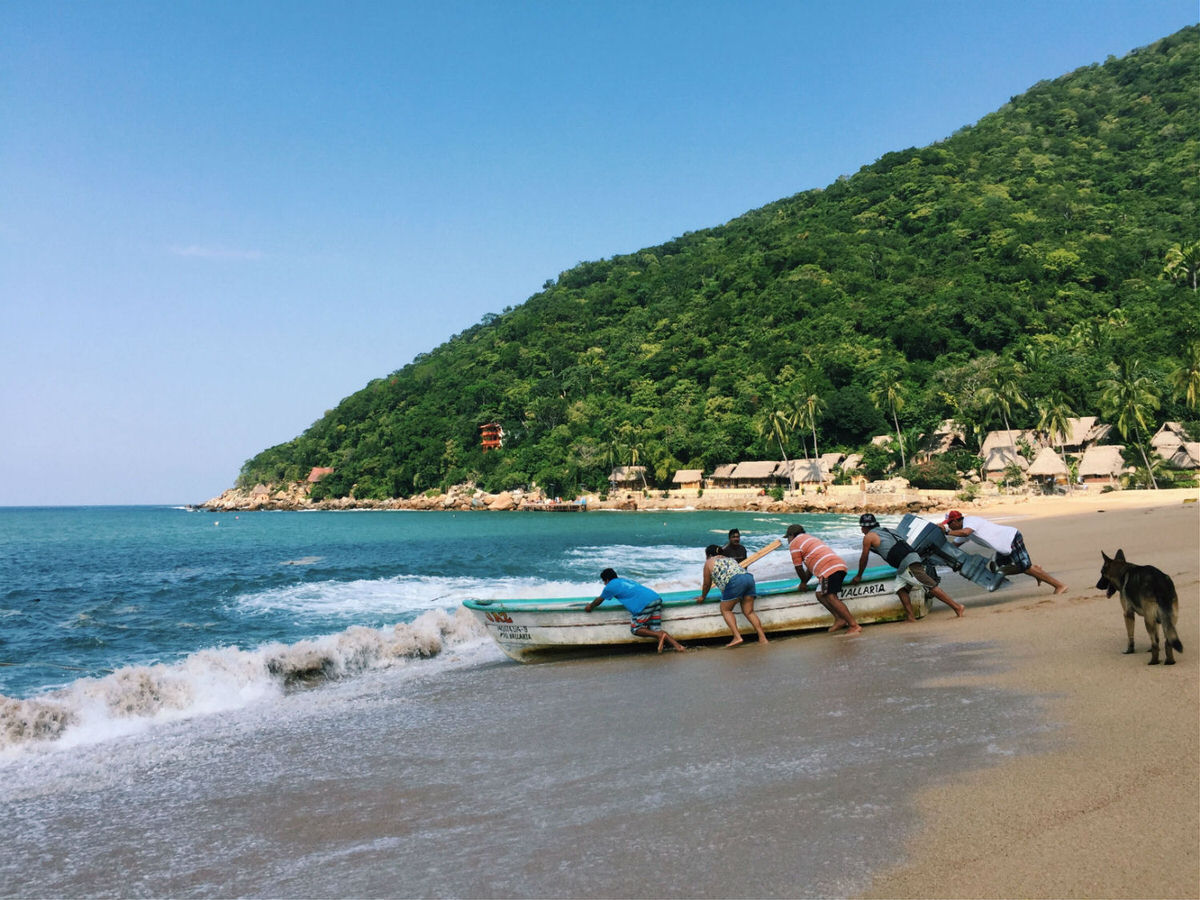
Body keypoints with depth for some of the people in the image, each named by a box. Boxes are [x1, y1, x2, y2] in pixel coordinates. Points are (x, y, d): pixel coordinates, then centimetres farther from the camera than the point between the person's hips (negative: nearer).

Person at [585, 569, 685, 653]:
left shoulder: (610, 586, 10)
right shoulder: (624, 580, 31)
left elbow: (599, 600, 23)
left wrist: (590, 607, 42)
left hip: (645, 604, -7)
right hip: (656, 599, 8)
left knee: (635, 629, 7)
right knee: (656, 629, 9)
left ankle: (659, 635, -13)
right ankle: (676, 644, -11)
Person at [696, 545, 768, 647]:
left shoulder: (709, 563, 17)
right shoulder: (728, 559, 36)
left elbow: (707, 584, 21)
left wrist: (703, 597, 36)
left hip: (734, 581, -7)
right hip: (749, 577, 7)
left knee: (725, 609, 6)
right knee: (749, 611, 10)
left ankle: (737, 637, -7)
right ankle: (762, 638, 2)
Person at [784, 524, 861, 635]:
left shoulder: (794, 543, 6)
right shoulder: (810, 538, 34)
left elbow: (798, 567, 7)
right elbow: (810, 565, 35)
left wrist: (803, 582, 22)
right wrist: (805, 581, 36)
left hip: (828, 569, -9)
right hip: (839, 565, 9)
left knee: (831, 598, -12)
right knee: (820, 594, 14)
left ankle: (854, 626, -16)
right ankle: (839, 619, 5)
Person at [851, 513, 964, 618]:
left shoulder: (869, 537, 3)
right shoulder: (885, 530, 26)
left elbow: (863, 559, 10)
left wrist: (858, 576, 23)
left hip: (908, 564, -9)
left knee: (931, 587, -7)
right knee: (900, 588, 5)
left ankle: (957, 607, -7)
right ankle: (910, 616, -4)